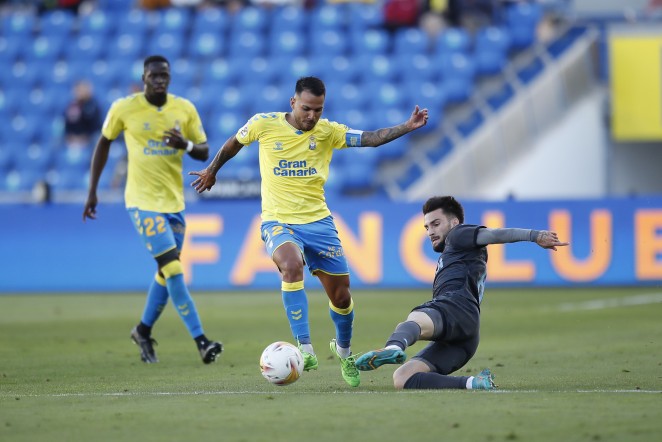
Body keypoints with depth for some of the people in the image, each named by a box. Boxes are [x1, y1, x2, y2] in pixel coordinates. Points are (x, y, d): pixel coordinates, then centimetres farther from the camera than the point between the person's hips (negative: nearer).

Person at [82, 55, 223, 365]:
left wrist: (186, 144, -19)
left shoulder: (185, 109, 1)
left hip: (174, 201, 5)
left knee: (167, 274, 12)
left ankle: (143, 332, 32)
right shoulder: (123, 109, -7)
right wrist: (92, 192, 6)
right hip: (143, 201, -5)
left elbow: (204, 153, 5)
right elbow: (104, 143, 6)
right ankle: (201, 341, -16)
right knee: (173, 270, -15)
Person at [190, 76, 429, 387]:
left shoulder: (328, 131, 0)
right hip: (278, 221, -3)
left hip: (318, 221, 3)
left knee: (341, 294, 5)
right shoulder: (264, 124, -4)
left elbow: (370, 138, -9)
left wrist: (406, 127, -23)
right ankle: (305, 350, -34)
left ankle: (343, 350, 36)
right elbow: (234, 143, 15)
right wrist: (212, 171, 27)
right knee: (292, 266, -34)